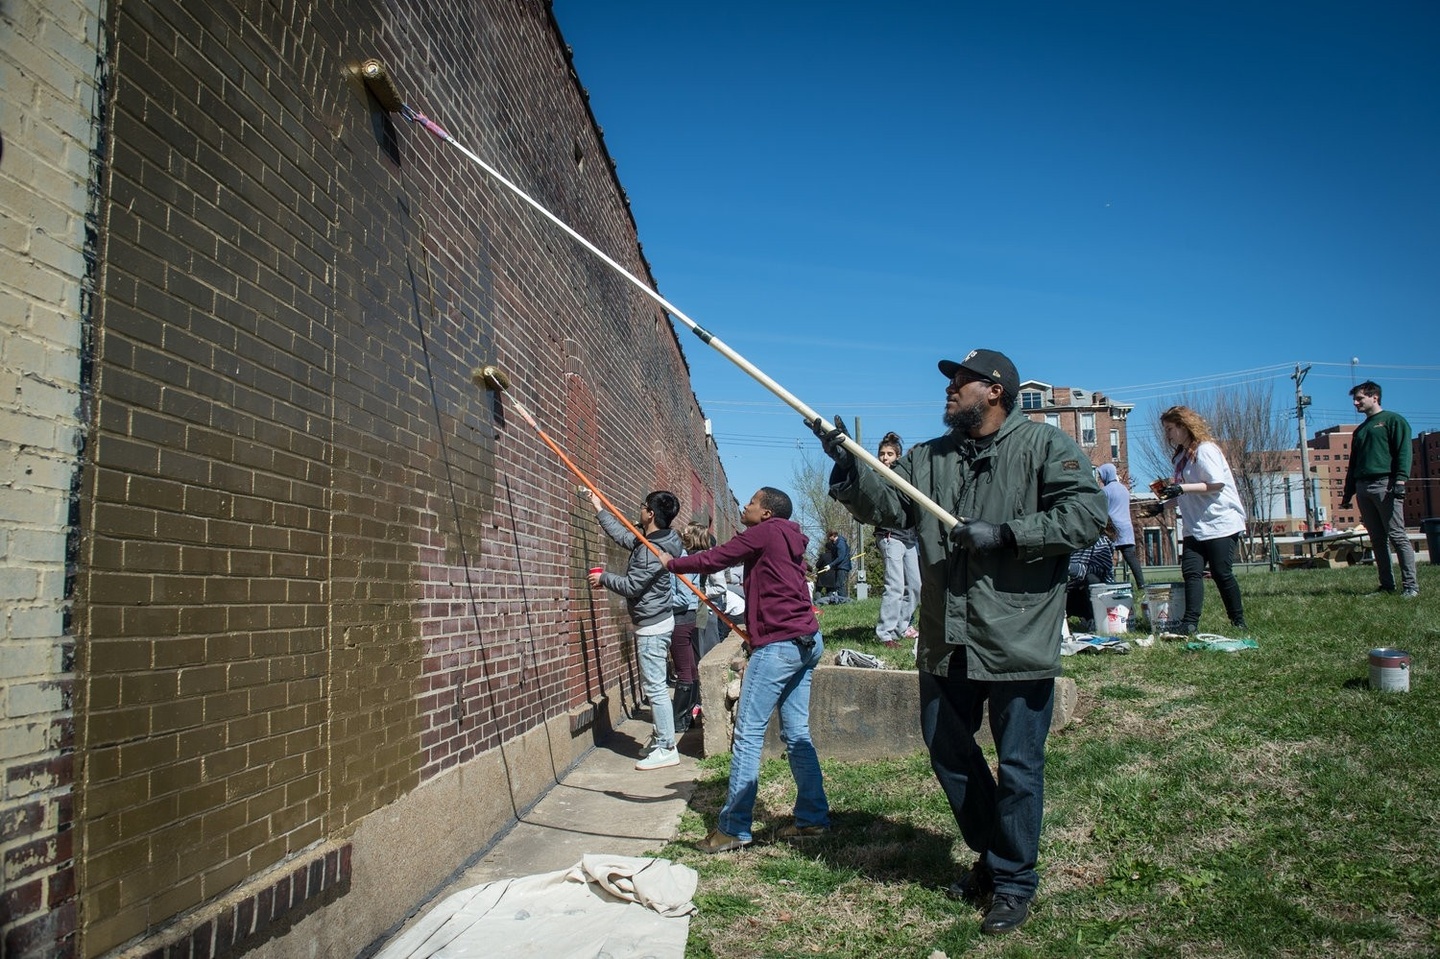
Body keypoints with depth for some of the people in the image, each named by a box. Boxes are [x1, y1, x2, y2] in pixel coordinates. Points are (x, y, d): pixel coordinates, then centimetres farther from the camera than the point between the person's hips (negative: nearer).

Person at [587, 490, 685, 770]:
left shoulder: (652, 550, -22)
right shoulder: (650, 540, 8)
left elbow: (631, 586, -21)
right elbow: (623, 536, 24)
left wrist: (603, 578, -5)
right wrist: (599, 509, 30)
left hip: (653, 626, -10)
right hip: (654, 623, 10)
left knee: (655, 687, -6)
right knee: (653, 686, 17)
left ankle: (667, 749, -1)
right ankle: (661, 739, 25)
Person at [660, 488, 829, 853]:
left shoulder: (764, 532, -7)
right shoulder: (788, 540, 20)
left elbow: (711, 560, -6)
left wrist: (671, 563, 9)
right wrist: (755, 627, 19)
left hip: (779, 644, -10)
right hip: (806, 641, 10)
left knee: (748, 733, -7)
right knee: (796, 733, 12)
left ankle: (734, 828, -4)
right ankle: (812, 817, 15)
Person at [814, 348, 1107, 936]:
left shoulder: (1042, 445, -5)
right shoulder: (927, 459, 12)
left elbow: (1087, 512, -15)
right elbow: (886, 506, 1)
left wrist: (1004, 534, -20)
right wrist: (848, 465, -14)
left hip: (1019, 641, -6)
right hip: (947, 642, 6)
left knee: (1017, 766, 6)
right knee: (947, 752, 17)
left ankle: (1013, 881, 26)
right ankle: (990, 855, 39)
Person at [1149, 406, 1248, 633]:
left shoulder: (1205, 449, -9)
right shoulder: (1180, 457, 17)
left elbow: (1217, 484, -18)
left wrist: (1181, 488, -22)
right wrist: (1164, 504, 9)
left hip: (1220, 523, -7)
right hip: (1195, 527, 7)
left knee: (1221, 573, -4)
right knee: (1191, 572, -6)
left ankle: (1238, 621, 12)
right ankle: (1190, 622, -12)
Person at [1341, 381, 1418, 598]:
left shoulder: (1393, 420, 4)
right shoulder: (1360, 430, 25)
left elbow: (1403, 452, -7)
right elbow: (1353, 464, 26)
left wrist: (1400, 480, -18)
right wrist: (1348, 493, 21)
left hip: (1385, 484, -7)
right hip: (1363, 488, 7)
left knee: (1397, 535, -9)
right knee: (1377, 539, 5)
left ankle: (1410, 585, -7)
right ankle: (1387, 585, 6)